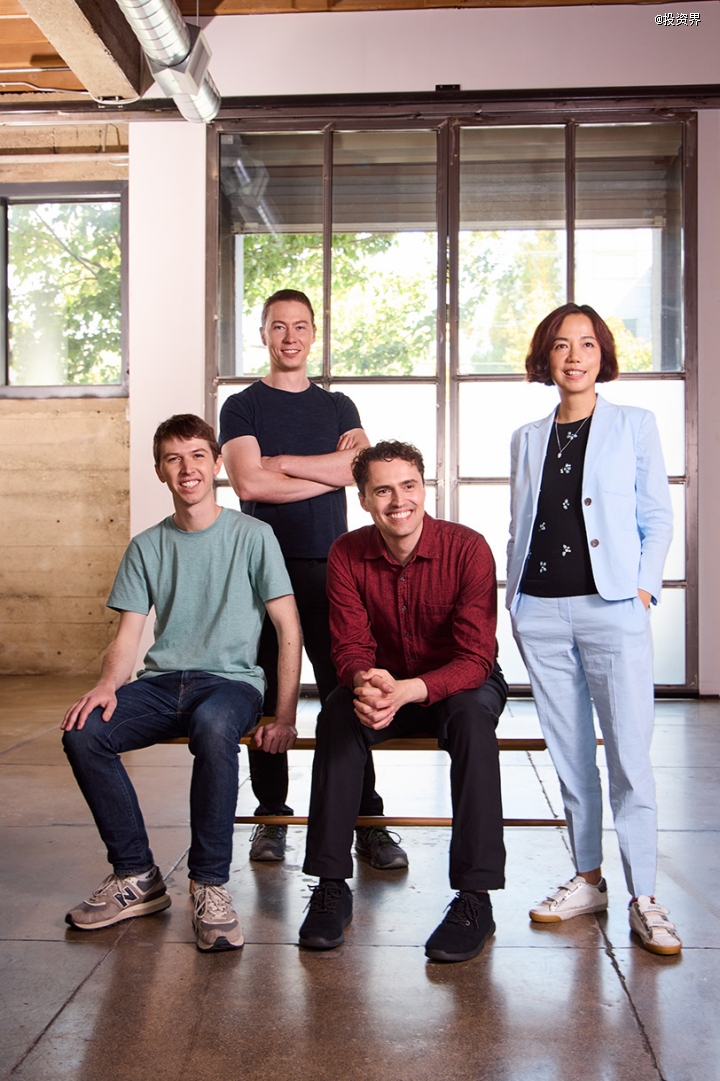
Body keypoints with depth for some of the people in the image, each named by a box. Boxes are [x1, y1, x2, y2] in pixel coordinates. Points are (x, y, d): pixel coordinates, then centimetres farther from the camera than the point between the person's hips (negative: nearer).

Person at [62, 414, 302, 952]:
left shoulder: (252, 535, 2)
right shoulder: (146, 546, 13)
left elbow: (290, 630, -1)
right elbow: (129, 634, 8)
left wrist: (285, 715, -11)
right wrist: (107, 685, -14)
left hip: (233, 680, -4)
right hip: (162, 681, 4)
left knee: (212, 726, -39)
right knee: (82, 732, -25)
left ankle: (210, 885, -22)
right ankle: (137, 877, -8)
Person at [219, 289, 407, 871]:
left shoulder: (338, 407, 17)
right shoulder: (242, 407, 9)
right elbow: (249, 482, -8)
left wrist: (284, 462, -6)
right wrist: (329, 470, -4)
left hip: (328, 565, 1)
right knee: (267, 694, 3)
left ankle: (368, 822, 2)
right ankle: (272, 816, 16)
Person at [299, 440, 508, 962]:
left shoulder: (467, 547, -20)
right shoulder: (348, 554, -10)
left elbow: (476, 657, -25)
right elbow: (351, 647, -11)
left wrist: (408, 690, -42)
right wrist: (365, 682, -37)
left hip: (463, 683, -2)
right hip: (387, 686, 3)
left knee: (471, 717, -35)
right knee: (338, 715, -27)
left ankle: (475, 898, -29)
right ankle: (331, 887, -20)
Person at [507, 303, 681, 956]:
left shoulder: (634, 425, 8)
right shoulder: (527, 438, 16)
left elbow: (657, 518, 5)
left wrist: (643, 588, -6)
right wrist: (515, 595, 8)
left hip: (611, 608, -3)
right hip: (540, 610, 3)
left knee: (629, 753, -5)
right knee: (569, 752, 8)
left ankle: (644, 899, 4)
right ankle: (588, 879, 20)